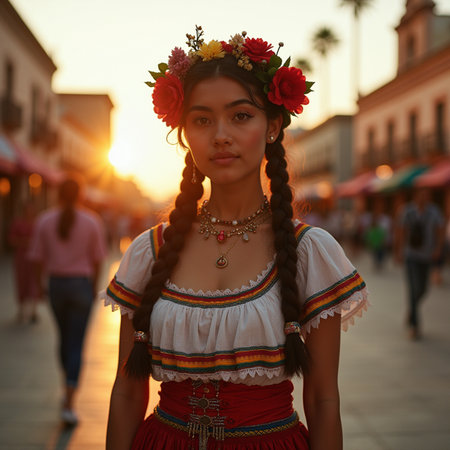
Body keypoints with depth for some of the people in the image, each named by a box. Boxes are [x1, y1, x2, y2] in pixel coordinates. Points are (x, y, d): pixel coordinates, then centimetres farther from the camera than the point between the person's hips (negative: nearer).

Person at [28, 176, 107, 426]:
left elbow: (38, 258, -1)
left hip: (56, 283, 2)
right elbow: (97, 259, -2)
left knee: (64, 338, 21)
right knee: (76, 345, 0)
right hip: (82, 283, -2)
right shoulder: (91, 221, -5)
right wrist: (95, 286, 11)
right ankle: (69, 404, -8)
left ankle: (69, 391, 36)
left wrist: (40, 283, 12)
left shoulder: (45, 220, -2)